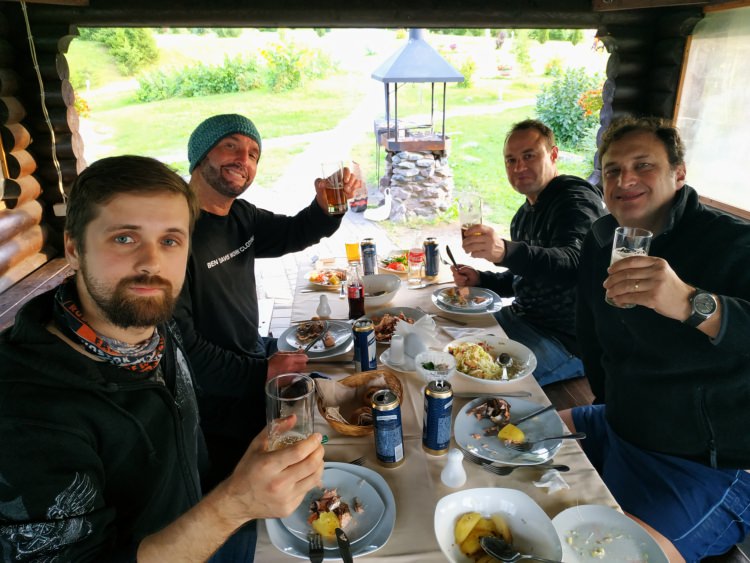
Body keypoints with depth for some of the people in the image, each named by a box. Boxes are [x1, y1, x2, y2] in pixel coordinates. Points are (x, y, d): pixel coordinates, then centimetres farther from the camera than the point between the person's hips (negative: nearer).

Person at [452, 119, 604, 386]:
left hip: (567, 337, -9)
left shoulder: (576, 199, -15)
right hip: (524, 318, 9)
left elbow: (573, 262, -36)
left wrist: (505, 251, -52)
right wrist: (480, 280, 6)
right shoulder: (525, 214, 15)